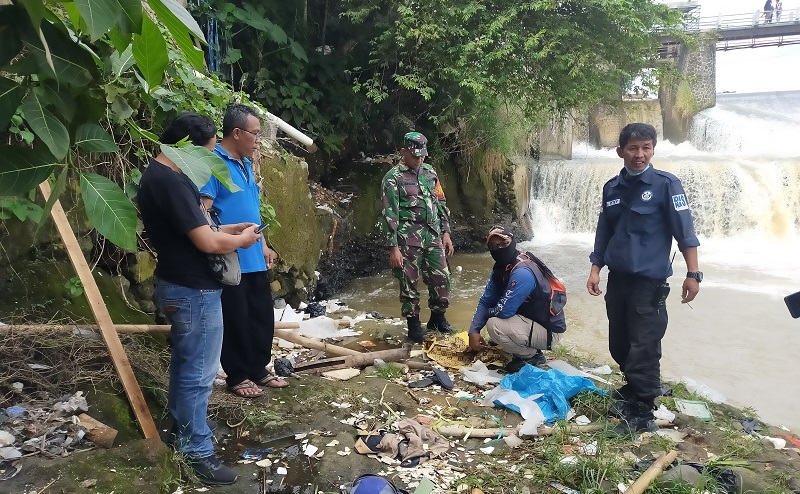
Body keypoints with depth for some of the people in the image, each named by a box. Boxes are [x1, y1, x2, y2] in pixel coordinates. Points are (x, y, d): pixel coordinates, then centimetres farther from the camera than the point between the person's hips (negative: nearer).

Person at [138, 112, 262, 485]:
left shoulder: (157, 174, 9)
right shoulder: (171, 182, -25)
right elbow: (207, 242, -26)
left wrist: (228, 228, 8)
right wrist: (241, 240, -8)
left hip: (178, 286, 11)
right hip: (193, 291, -11)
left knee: (184, 362, 24)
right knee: (198, 372, 0)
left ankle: (181, 426, 40)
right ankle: (198, 451, 13)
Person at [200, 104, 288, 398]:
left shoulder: (245, 164, 15)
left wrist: (263, 245, 22)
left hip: (254, 258, 9)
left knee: (262, 316, 15)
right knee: (236, 320, 4)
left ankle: (259, 370, 30)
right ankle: (237, 377, 20)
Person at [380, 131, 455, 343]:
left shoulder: (430, 172, 13)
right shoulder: (393, 177, -6)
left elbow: (441, 204, 18)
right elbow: (389, 214, -9)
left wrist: (446, 233, 13)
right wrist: (393, 247, -13)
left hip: (433, 237, 5)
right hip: (408, 239, -5)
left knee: (441, 278, 8)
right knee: (409, 283, 2)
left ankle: (438, 318, 27)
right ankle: (413, 324, 17)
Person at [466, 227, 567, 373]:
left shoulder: (522, 272, -26)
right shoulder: (500, 269, 3)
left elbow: (504, 311, -28)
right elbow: (485, 302, 7)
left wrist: (489, 312, -5)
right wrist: (473, 331, -5)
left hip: (549, 331, -10)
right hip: (530, 319, 10)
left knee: (494, 324, -26)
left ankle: (532, 356, -3)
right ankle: (527, 349, 15)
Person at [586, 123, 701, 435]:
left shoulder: (666, 184, -7)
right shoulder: (612, 188, 8)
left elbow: (685, 232, -7)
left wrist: (693, 274, -10)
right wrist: (595, 270, 8)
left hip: (649, 281, -5)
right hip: (617, 279, 5)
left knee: (644, 348, -4)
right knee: (619, 344, 14)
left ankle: (642, 413, 7)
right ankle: (633, 389, 36)